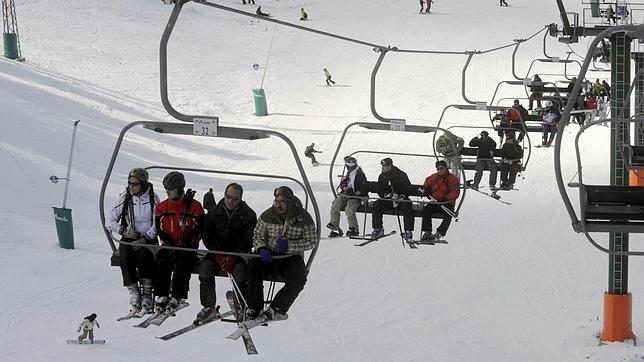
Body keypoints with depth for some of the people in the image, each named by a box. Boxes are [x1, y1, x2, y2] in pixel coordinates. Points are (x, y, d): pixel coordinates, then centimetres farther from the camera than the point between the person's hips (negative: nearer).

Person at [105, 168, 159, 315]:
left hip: (148, 239, -2)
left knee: (144, 255, -33)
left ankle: (147, 295, -27)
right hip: (129, 238, 2)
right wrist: (123, 231, -12)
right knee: (124, 257, -29)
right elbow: (109, 222, 5)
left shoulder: (153, 198, -1)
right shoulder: (125, 198, 4)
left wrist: (144, 239, -18)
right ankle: (134, 296, -26)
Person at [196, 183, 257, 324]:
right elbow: (207, 236, 3)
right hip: (218, 251, 3)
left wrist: (233, 258, -20)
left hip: (239, 253, -3)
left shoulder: (249, 215, -4)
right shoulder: (214, 212, 4)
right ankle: (208, 307, -19)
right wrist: (218, 255, -11)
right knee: (205, 266, -25)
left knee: (239, 269, -33)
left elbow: (248, 241, -9)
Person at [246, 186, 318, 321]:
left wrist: (289, 245, -17)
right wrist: (261, 249, -16)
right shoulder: (267, 215, -1)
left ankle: (275, 308, -21)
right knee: (253, 266, -28)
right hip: (269, 255, 1)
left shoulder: (303, 217, -7)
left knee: (298, 280, -30)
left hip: (292, 257, -1)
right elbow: (257, 236, 8)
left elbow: (312, 241, -4)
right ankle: (254, 308, -22)